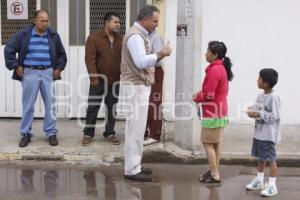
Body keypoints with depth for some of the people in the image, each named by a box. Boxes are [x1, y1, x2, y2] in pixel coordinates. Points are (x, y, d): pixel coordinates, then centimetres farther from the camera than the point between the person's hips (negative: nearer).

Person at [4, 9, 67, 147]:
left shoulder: (53, 36, 7)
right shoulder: (23, 34, -2)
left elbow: (62, 54, 19)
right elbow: (9, 50, 1)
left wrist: (59, 68, 8)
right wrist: (16, 67, -4)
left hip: (48, 73, 2)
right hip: (29, 73, -2)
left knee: (50, 105, 3)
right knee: (28, 105, 3)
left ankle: (51, 133, 12)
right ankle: (25, 134, 13)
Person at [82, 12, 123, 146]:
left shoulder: (120, 40, 9)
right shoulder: (94, 38, -5)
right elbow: (90, 59, -11)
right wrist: (94, 77, -17)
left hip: (115, 81, 4)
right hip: (98, 80, -4)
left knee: (112, 108, 9)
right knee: (93, 108, 2)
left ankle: (109, 133, 18)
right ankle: (88, 134, 12)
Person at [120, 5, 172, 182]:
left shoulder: (141, 35, 17)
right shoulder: (135, 36, -16)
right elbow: (141, 62, -28)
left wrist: (160, 55, 4)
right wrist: (161, 54, -23)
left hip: (140, 86, 10)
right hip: (135, 88, -10)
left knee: (138, 128, 13)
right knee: (136, 128, -7)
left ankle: (135, 166, 20)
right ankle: (132, 170, -2)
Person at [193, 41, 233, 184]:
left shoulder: (214, 70, -20)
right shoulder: (222, 68, 11)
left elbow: (208, 95, -22)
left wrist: (196, 98, -4)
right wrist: (200, 93, 8)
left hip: (213, 112, -10)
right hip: (220, 111, 10)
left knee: (208, 143, -4)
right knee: (216, 143, 14)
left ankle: (215, 175, -2)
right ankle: (214, 171, 22)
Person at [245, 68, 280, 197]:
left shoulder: (273, 97, -17)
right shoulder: (260, 96, 8)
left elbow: (274, 116, -19)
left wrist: (259, 114, -20)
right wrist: (252, 111, -6)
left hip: (268, 135, -8)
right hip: (258, 133, 8)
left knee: (270, 159, -1)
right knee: (260, 157, 18)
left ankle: (272, 185, 5)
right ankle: (259, 180, 31)